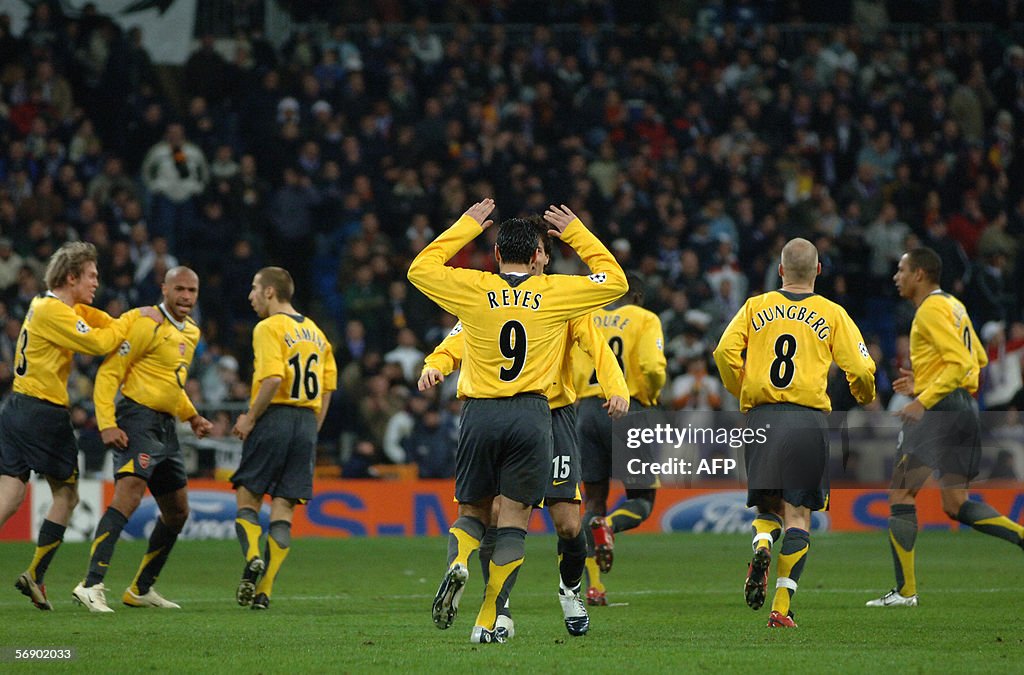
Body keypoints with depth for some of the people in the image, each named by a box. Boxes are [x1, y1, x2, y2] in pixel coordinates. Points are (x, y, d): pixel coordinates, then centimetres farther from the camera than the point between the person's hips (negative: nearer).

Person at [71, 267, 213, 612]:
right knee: (129, 493, -26)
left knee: (177, 512, 14)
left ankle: (141, 588, 26)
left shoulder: (192, 332, 16)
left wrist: (192, 417, 22)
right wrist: (106, 424, -22)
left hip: (166, 426, 9)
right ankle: (91, 585, -34)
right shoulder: (148, 325, -12)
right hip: (138, 418, -9)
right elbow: (108, 373, -13)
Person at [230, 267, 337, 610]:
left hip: (274, 417, -6)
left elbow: (273, 379, -19)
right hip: (307, 422, 6)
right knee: (283, 510, 4)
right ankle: (263, 590, 0)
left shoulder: (269, 328, -6)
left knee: (247, 496, 5)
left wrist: (250, 417, -10)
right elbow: (327, 388, 15)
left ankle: (253, 557, -20)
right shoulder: (314, 331, 17)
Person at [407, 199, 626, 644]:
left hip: (480, 412, 1)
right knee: (513, 519, 3)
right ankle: (488, 621, -3)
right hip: (532, 415, -1)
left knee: (473, 510, 16)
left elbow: (420, 268, 18)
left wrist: (466, 226, 23)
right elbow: (614, 280, 17)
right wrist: (576, 233, 23)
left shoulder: (474, 289, 1)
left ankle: (457, 562, -17)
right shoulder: (555, 292, 2)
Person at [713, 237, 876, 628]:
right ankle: (782, 606, -7)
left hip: (760, 416, 2)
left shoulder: (755, 307, 9)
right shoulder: (833, 314, 6)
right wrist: (865, 397, 22)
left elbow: (726, 351, -2)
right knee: (798, 513, 2)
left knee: (768, 503, 14)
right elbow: (861, 369, 0)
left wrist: (740, 391, 14)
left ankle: (761, 545, -21)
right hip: (809, 417, -2)